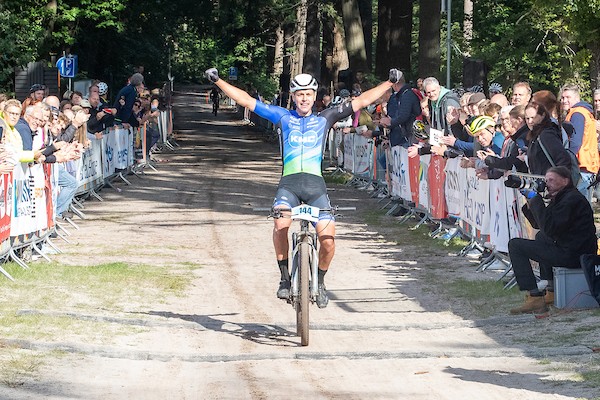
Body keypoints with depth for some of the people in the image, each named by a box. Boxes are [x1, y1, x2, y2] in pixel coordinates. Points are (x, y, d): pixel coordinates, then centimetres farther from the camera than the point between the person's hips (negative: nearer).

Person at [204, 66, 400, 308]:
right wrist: (218, 81, 11)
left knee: (328, 240, -14)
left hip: (315, 183, 1)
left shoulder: (324, 119, 16)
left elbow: (361, 101, 17)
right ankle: (285, 278, -14)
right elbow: (246, 101, 15)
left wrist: (389, 83, 13)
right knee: (281, 224, -30)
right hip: (289, 182, -1)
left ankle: (320, 282, 13)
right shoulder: (283, 117, 15)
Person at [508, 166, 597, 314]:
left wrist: (536, 200, -17)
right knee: (541, 237, 38)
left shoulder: (572, 199, -15)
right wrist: (530, 204, 4)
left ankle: (535, 299, -14)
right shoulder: (561, 197, 19)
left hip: (573, 256, -11)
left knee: (515, 245, -7)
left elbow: (549, 228, -25)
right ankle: (552, 291, 29)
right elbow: (538, 225, 21)